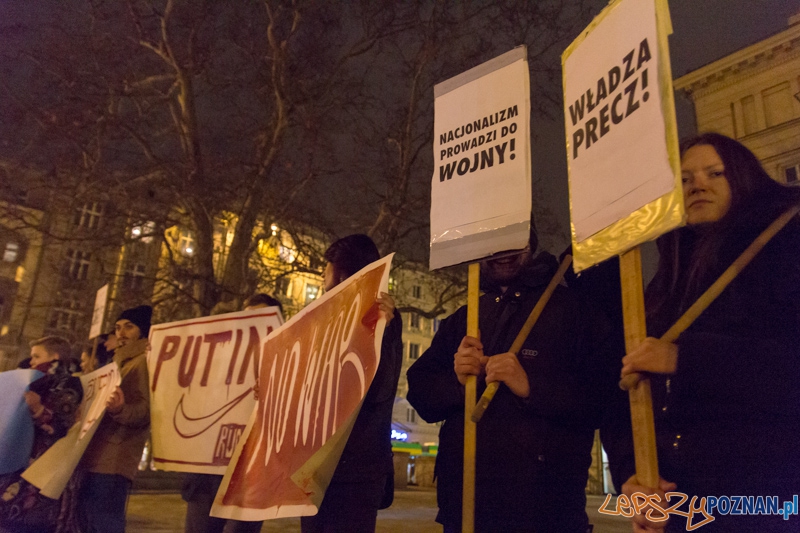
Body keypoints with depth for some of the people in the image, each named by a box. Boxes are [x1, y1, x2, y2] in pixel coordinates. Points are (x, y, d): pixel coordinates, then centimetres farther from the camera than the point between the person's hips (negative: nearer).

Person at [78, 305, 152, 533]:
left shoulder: (146, 362, -5)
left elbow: (145, 410, -19)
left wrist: (120, 409, -37)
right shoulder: (119, 364, 25)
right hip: (93, 458, 10)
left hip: (111, 462, -10)